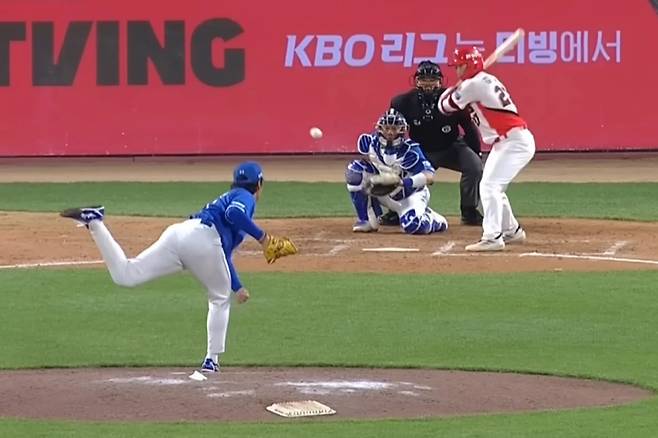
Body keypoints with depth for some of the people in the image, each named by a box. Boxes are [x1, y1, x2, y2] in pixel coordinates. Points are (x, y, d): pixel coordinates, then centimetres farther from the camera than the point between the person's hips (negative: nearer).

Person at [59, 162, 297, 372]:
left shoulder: (227, 198, 40)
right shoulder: (245, 197, 15)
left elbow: (222, 254, 42)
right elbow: (234, 214, -11)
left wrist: (237, 287, 44)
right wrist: (261, 236, -6)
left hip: (177, 233, 6)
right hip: (203, 239, -6)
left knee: (124, 274, -7)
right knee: (220, 299, 17)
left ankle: (94, 222, -16)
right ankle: (212, 359, 12)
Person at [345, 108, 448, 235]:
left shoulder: (409, 150, -27)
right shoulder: (372, 142, -14)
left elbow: (429, 176, -34)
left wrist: (405, 182, -51)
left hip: (411, 195, -5)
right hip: (386, 194, 5)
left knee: (412, 226, -35)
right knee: (354, 171, -15)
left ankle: (435, 221, 5)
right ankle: (367, 220, -5)